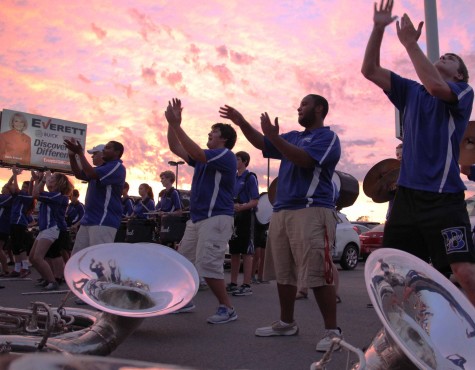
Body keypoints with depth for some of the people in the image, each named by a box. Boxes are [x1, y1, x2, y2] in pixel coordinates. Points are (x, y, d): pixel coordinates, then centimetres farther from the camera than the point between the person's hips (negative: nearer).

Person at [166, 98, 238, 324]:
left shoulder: (226, 156, -9)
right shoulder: (204, 158, 19)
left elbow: (195, 152, -22)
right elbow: (176, 148, 17)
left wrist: (176, 124, -21)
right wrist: (172, 123, 4)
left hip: (216, 218, -10)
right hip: (196, 218, 10)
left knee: (207, 264, -17)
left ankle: (227, 308, -7)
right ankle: (184, 301, 27)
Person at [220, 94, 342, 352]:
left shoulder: (327, 137, -1)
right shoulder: (294, 136, 24)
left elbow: (304, 160, -17)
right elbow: (262, 143, 23)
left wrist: (274, 136, -18)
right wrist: (242, 123, 11)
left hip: (311, 212, -8)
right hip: (281, 211, 8)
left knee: (318, 274, -12)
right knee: (283, 273, 11)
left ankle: (332, 331, -6)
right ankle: (286, 323, 22)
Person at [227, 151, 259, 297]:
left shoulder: (250, 178, -5)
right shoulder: (233, 178, 16)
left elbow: (255, 201, -12)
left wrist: (241, 207, -27)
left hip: (245, 217, -7)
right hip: (233, 217, 7)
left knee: (246, 252, -5)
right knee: (234, 252, 11)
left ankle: (246, 285, -3)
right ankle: (233, 283, 18)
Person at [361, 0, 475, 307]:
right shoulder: (411, 92, 18)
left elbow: (435, 86, -19)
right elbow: (370, 70, 12)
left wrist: (410, 42, -12)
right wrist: (379, 28, 1)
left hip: (443, 197, -5)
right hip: (407, 193, 6)